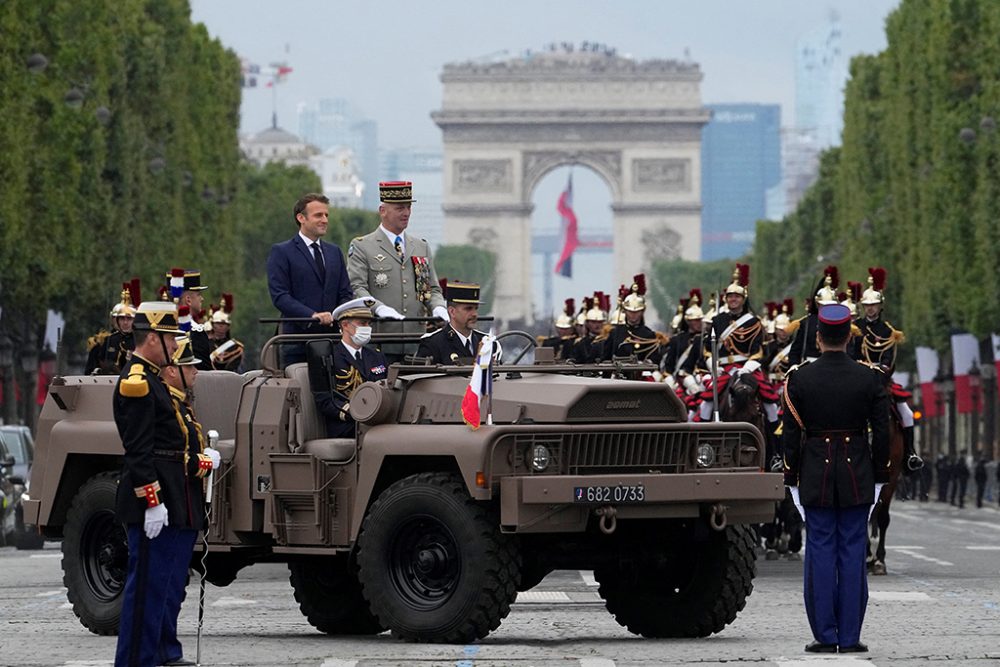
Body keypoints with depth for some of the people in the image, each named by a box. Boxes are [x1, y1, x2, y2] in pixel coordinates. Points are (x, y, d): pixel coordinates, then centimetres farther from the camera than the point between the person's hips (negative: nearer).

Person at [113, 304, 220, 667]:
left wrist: (203, 457, 10)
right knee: (148, 583, -9)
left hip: (180, 507, 11)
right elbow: (138, 452, -20)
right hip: (155, 504, -11)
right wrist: (152, 502, -23)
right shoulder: (136, 383, -14)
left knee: (171, 585, 16)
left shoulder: (156, 383, 18)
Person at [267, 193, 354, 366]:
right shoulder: (281, 252, 1)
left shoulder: (335, 251, 19)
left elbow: (345, 293, 16)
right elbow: (279, 296, -8)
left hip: (332, 335, 5)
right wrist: (312, 315, -20)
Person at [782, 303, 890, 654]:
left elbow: (791, 434, -2)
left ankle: (825, 636, 3)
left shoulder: (798, 378, -5)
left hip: (816, 475, 0)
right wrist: (879, 476, 9)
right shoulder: (870, 378, -5)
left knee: (820, 551, 4)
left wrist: (792, 478, 7)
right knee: (853, 553, 4)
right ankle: (850, 637, 4)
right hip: (857, 476, 0)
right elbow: (882, 432, -1)